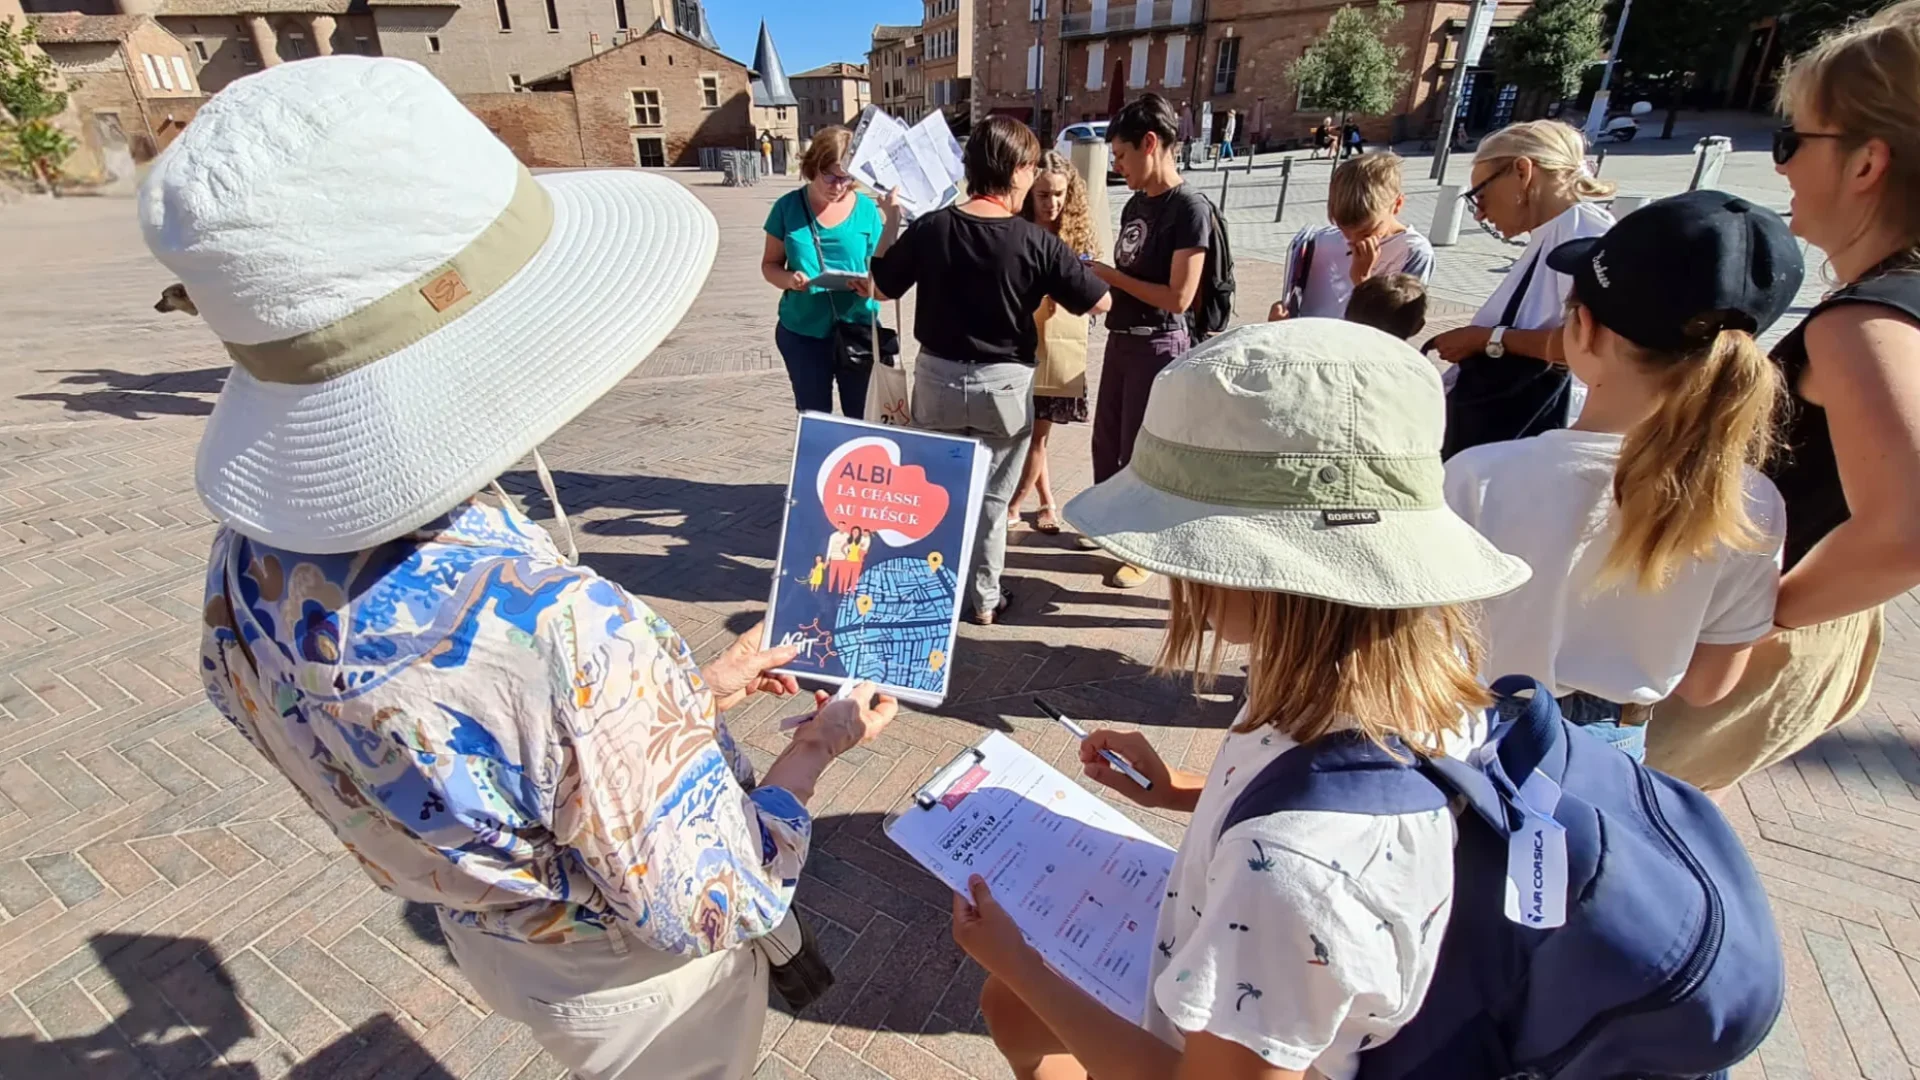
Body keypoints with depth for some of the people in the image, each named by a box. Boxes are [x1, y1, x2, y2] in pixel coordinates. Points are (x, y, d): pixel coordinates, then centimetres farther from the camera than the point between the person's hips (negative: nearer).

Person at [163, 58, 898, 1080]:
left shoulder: (246, 567, -19)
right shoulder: (562, 633, -45)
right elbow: (708, 910, -29)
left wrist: (691, 694, -2)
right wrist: (815, 747, -15)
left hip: (495, 943, 5)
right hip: (636, 986, -5)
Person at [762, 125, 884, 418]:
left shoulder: (866, 209, -2)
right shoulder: (788, 207, -2)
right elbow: (769, 264, 3)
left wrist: (872, 285, -22)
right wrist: (788, 279, -19)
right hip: (802, 333, 0)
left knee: (861, 419, 8)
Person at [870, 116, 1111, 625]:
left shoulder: (930, 228, -8)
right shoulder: (1036, 242, -15)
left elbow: (884, 284, 5)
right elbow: (1100, 301, -9)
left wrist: (890, 224, 17)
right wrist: (1072, 267, 10)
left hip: (938, 377, 2)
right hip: (1004, 384, -2)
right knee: (991, 497, 14)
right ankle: (984, 598, 25)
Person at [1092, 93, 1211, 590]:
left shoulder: (1190, 208, -16)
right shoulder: (1136, 203, 9)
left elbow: (1178, 296, -21)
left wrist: (1108, 275, -16)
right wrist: (1096, 272, -4)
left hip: (1158, 346, -8)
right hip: (1122, 338, 8)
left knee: (1140, 451, 3)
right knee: (1106, 442, 18)